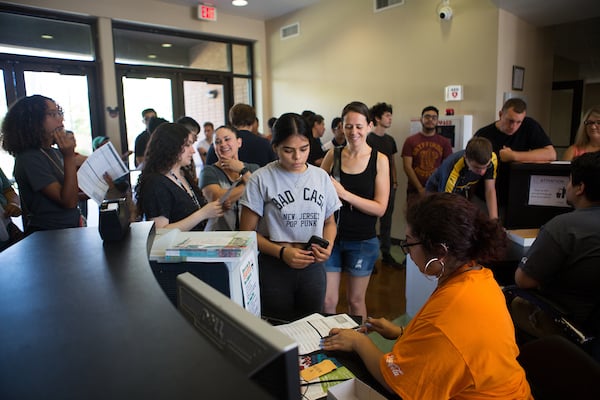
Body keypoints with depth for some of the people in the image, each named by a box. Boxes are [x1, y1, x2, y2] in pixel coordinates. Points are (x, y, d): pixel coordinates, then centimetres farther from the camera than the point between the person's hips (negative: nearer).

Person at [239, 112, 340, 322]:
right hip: (274, 268, -3)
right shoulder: (261, 179, -9)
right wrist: (281, 252, -19)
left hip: (313, 267, 3)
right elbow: (247, 232, -7)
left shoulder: (321, 177, 3)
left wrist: (328, 246, -6)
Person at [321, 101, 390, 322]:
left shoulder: (379, 160, -5)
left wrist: (344, 194, -20)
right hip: (331, 236, 1)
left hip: (362, 241, -1)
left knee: (356, 300, 15)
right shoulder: (332, 155, 0)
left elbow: (380, 208, -11)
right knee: (327, 301, 5)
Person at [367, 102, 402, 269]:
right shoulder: (369, 139, -9)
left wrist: (395, 181, 10)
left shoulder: (390, 140, 12)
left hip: (389, 186, 7)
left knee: (386, 222, 13)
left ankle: (386, 254, 24)